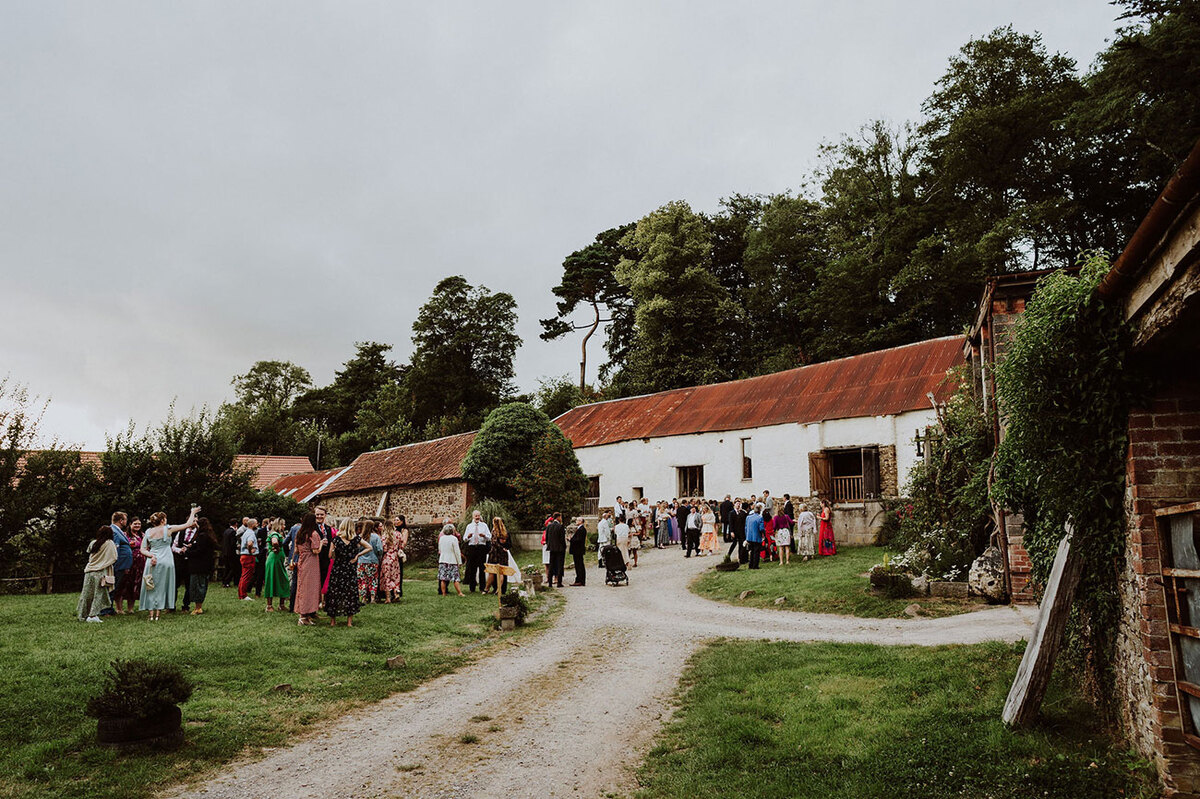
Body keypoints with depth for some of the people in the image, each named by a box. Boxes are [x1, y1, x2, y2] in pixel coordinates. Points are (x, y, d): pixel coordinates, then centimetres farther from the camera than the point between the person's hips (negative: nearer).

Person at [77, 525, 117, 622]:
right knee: (99, 594, -1)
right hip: (101, 572, -5)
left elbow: (89, 553, 17)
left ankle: (83, 615, 18)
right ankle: (93, 615, -6)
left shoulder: (93, 543, 6)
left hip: (89, 571, 5)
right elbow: (114, 558, -6)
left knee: (87, 593, 11)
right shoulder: (110, 543, -6)